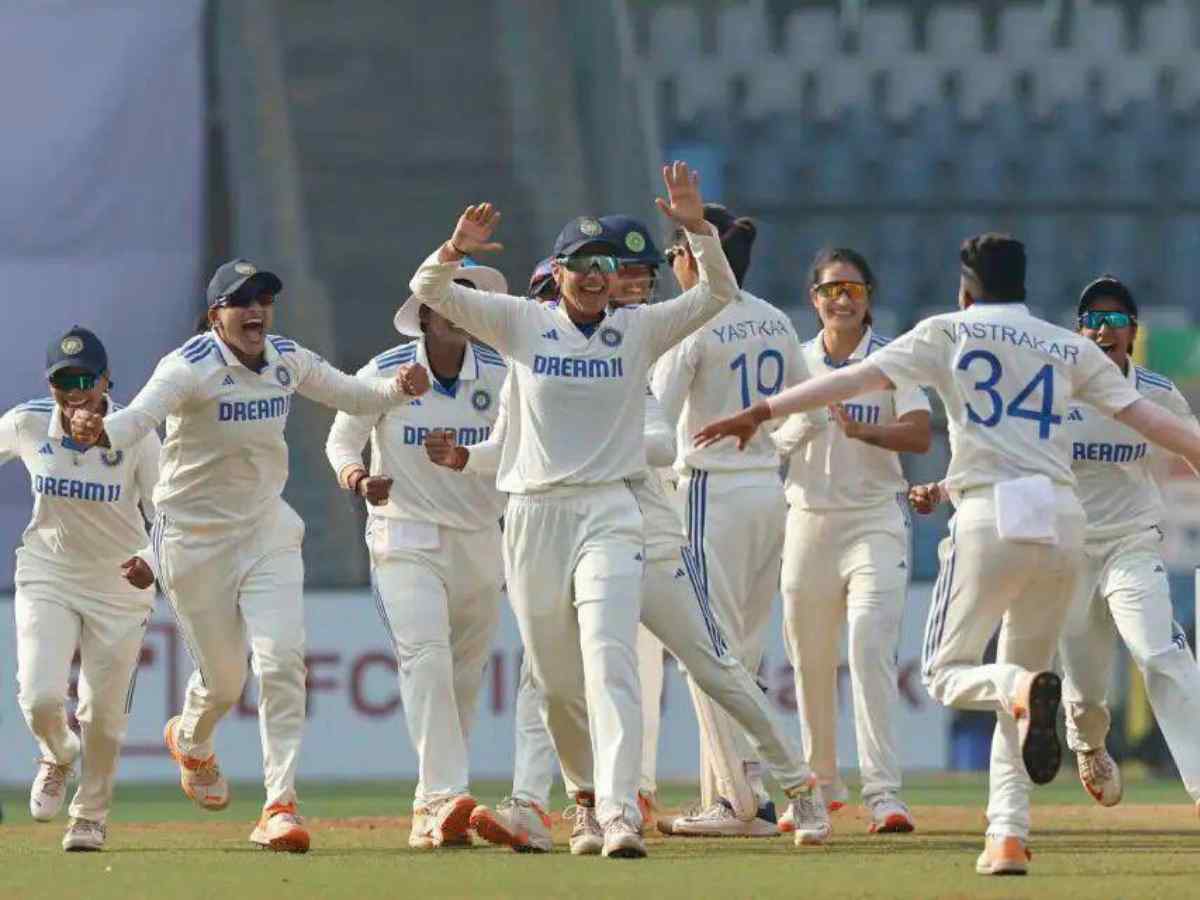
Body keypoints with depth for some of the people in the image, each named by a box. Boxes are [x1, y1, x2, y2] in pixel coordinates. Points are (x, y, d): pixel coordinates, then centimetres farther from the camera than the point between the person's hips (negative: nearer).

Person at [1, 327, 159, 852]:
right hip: (47, 577, 1)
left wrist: (152, 562, -39)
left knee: (104, 715, 3)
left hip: (120, 585, -1)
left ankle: (91, 816, 30)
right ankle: (57, 756, 21)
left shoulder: (136, 437, -19)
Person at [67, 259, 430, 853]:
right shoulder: (191, 368, -20)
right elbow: (140, 416, -37)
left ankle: (280, 805, -11)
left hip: (267, 531, 4)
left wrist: (398, 388, -11)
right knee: (223, 676, 7)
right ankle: (191, 743, 44)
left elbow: (352, 396, 12)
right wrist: (99, 431, -60)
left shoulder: (288, 360, -1)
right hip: (195, 538, -4)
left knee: (281, 659, -14)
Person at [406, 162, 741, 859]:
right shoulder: (523, 324, 6)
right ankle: (593, 797, 30)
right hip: (532, 514, 2)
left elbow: (720, 295, -4)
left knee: (610, 662, -18)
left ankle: (620, 816, -27)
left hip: (607, 513, -2)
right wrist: (456, 250, -22)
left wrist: (696, 226, -19)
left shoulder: (640, 330, 6)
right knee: (556, 678, 9)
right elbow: (429, 292, -1)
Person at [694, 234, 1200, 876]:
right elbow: (1146, 416, 8)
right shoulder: (1070, 349, 15)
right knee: (1022, 668, 15)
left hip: (990, 518, -3)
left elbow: (858, 378, -2)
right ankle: (1008, 836, 2)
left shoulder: (948, 334, 7)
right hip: (1063, 521, 4)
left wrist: (762, 411, -2)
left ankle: (1023, 691, -27)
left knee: (945, 672, 8)